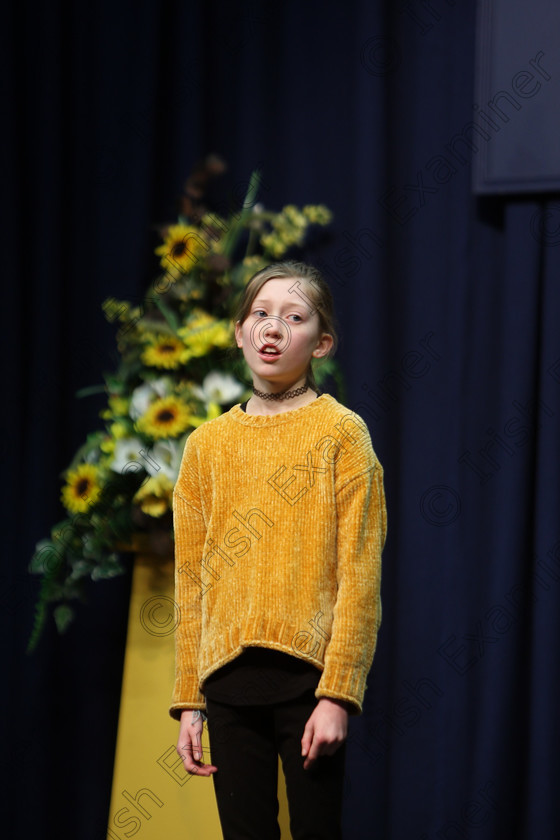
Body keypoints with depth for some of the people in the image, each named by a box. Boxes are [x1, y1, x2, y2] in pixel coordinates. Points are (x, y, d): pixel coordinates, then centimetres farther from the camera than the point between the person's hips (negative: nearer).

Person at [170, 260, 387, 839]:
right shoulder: (208, 443, 11)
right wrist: (188, 701, 8)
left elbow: (359, 573, -5)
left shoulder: (341, 432, 0)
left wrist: (339, 693, -12)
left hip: (309, 669, -3)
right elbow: (190, 580, 12)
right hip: (228, 677, 3)